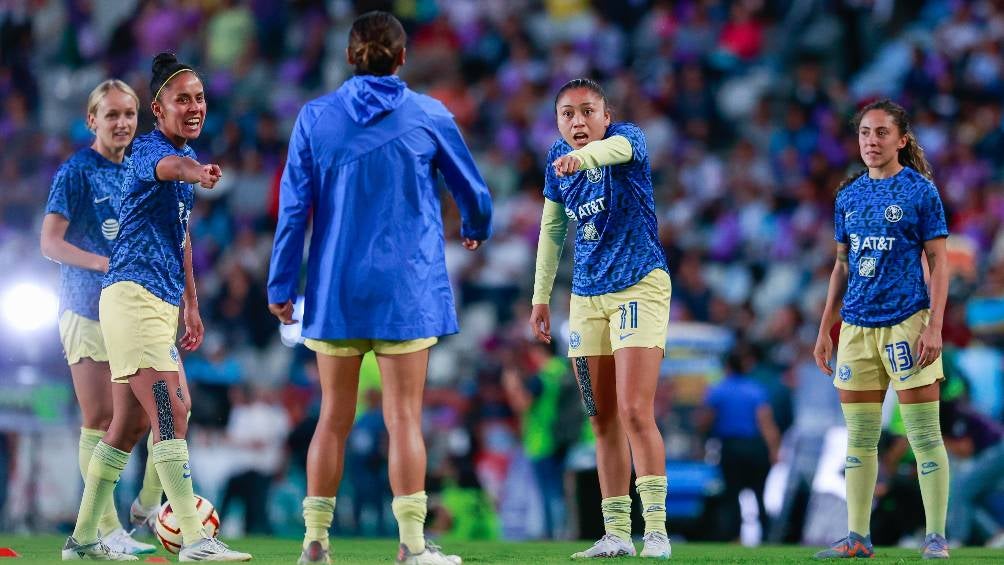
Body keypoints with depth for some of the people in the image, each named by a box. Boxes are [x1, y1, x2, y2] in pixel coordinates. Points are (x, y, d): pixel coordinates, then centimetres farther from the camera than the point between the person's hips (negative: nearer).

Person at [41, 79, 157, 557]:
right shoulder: (76, 172, -8)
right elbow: (51, 242, -16)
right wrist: (108, 264, -28)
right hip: (88, 311, -6)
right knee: (99, 421, -4)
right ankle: (106, 527, 2)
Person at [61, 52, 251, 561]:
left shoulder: (185, 153, 17)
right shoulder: (148, 149, -12)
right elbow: (170, 166, -39)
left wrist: (191, 303, 28)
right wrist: (197, 172, -62)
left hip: (160, 302, 10)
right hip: (133, 295, -10)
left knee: (131, 423, 13)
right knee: (171, 411, -17)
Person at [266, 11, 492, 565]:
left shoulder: (315, 117, 1)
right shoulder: (429, 116, -1)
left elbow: (294, 206, 0)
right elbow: (473, 191, 12)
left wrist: (281, 284, 6)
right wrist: (475, 229, 34)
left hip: (336, 287, 2)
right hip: (407, 286, -2)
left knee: (334, 417, 9)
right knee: (404, 418, -1)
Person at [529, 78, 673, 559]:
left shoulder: (627, 138, -12)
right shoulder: (558, 160, 4)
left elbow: (617, 148, -39)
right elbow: (552, 229, 16)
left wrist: (582, 156, -61)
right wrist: (541, 295, 13)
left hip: (639, 286, -6)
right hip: (586, 297, 6)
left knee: (635, 413, -16)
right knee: (604, 421, 7)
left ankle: (656, 530, -12)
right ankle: (616, 534, 12)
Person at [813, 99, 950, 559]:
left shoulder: (920, 190, -2)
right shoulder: (849, 195, 12)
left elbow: (939, 262, -4)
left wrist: (935, 327, -12)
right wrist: (825, 328, 15)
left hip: (906, 322, -5)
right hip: (857, 326, 5)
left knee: (924, 434, -5)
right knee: (859, 438, 7)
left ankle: (936, 537, -1)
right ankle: (857, 537, 12)